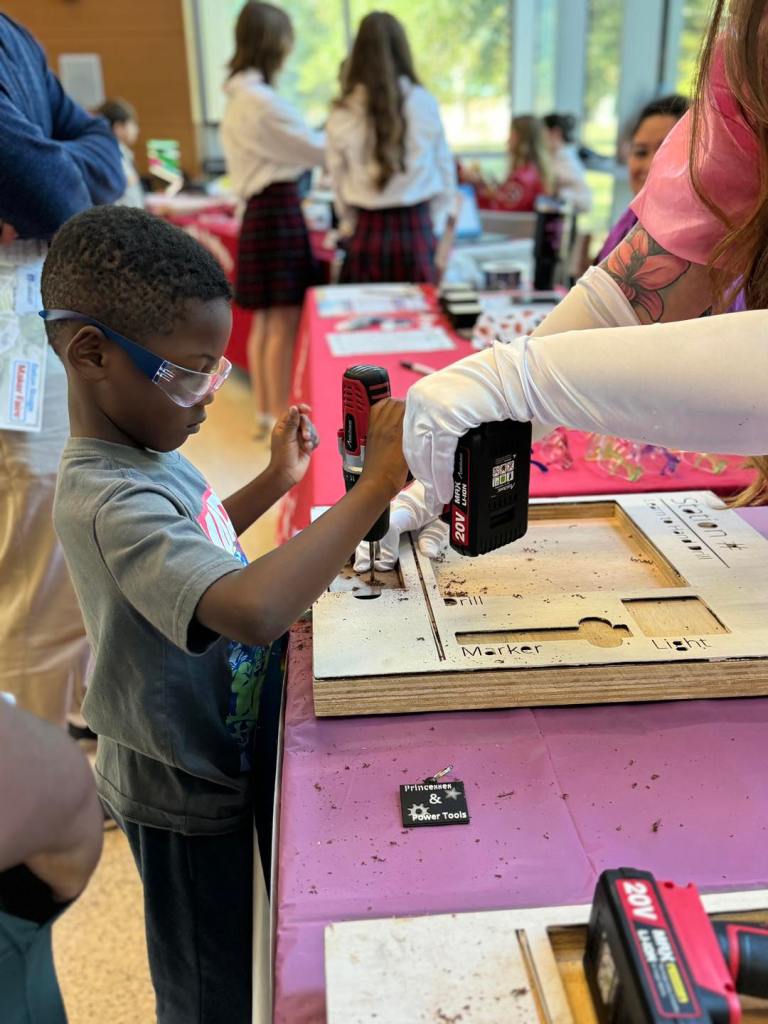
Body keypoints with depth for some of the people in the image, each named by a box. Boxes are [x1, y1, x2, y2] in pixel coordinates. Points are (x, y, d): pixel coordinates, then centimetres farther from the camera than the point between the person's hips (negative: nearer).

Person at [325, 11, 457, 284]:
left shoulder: (342, 114, -3)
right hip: (416, 232, 0)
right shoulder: (423, 103, -3)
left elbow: (338, 179, 4)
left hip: (367, 234, 1)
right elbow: (444, 167, 5)